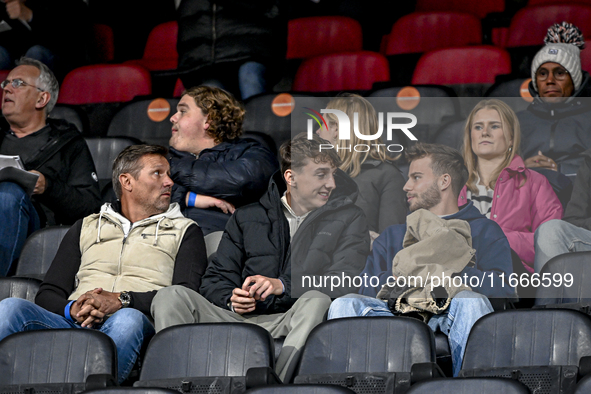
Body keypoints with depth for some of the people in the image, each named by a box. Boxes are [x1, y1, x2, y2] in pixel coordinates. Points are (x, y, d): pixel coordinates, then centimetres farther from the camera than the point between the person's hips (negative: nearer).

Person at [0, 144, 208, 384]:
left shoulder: (185, 231, 23)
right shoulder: (86, 227, 30)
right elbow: (48, 294, 19)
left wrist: (121, 300, -10)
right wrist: (72, 309, -6)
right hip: (74, 325, 2)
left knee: (128, 319, -39)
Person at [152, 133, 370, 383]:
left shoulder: (348, 219, 14)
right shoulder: (247, 217, 21)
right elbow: (215, 280, 18)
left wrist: (283, 286, -14)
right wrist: (232, 299, -6)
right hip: (239, 320, 3)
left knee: (316, 301, -36)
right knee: (170, 297, -18)